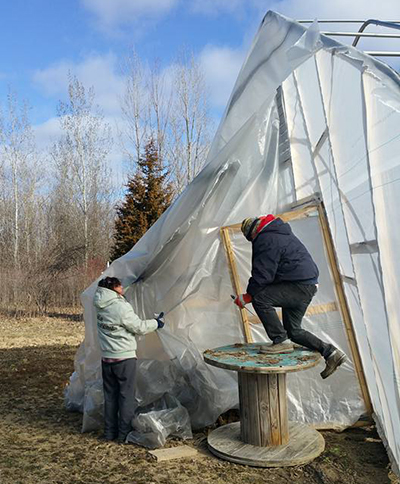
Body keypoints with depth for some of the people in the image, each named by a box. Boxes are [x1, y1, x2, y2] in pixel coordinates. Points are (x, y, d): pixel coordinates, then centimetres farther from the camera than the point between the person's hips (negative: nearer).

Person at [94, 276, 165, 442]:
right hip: (125, 358, -6)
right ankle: (124, 433, 11)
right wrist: (156, 323, 3)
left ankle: (109, 432, 23)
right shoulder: (122, 307, -20)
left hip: (106, 358, 7)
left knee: (110, 395, 15)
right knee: (127, 395, 5)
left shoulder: (100, 305, -1)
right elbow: (139, 327, -12)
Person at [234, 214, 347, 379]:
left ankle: (281, 341, -14)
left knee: (260, 298, -19)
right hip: (308, 285, 10)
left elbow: (262, 274, -17)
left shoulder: (266, 240, -12)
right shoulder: (280, 233, 21)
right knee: (294, 330, 15)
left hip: (300, 286, -10)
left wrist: (247, 296, -8)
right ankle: (331, 353, 19)